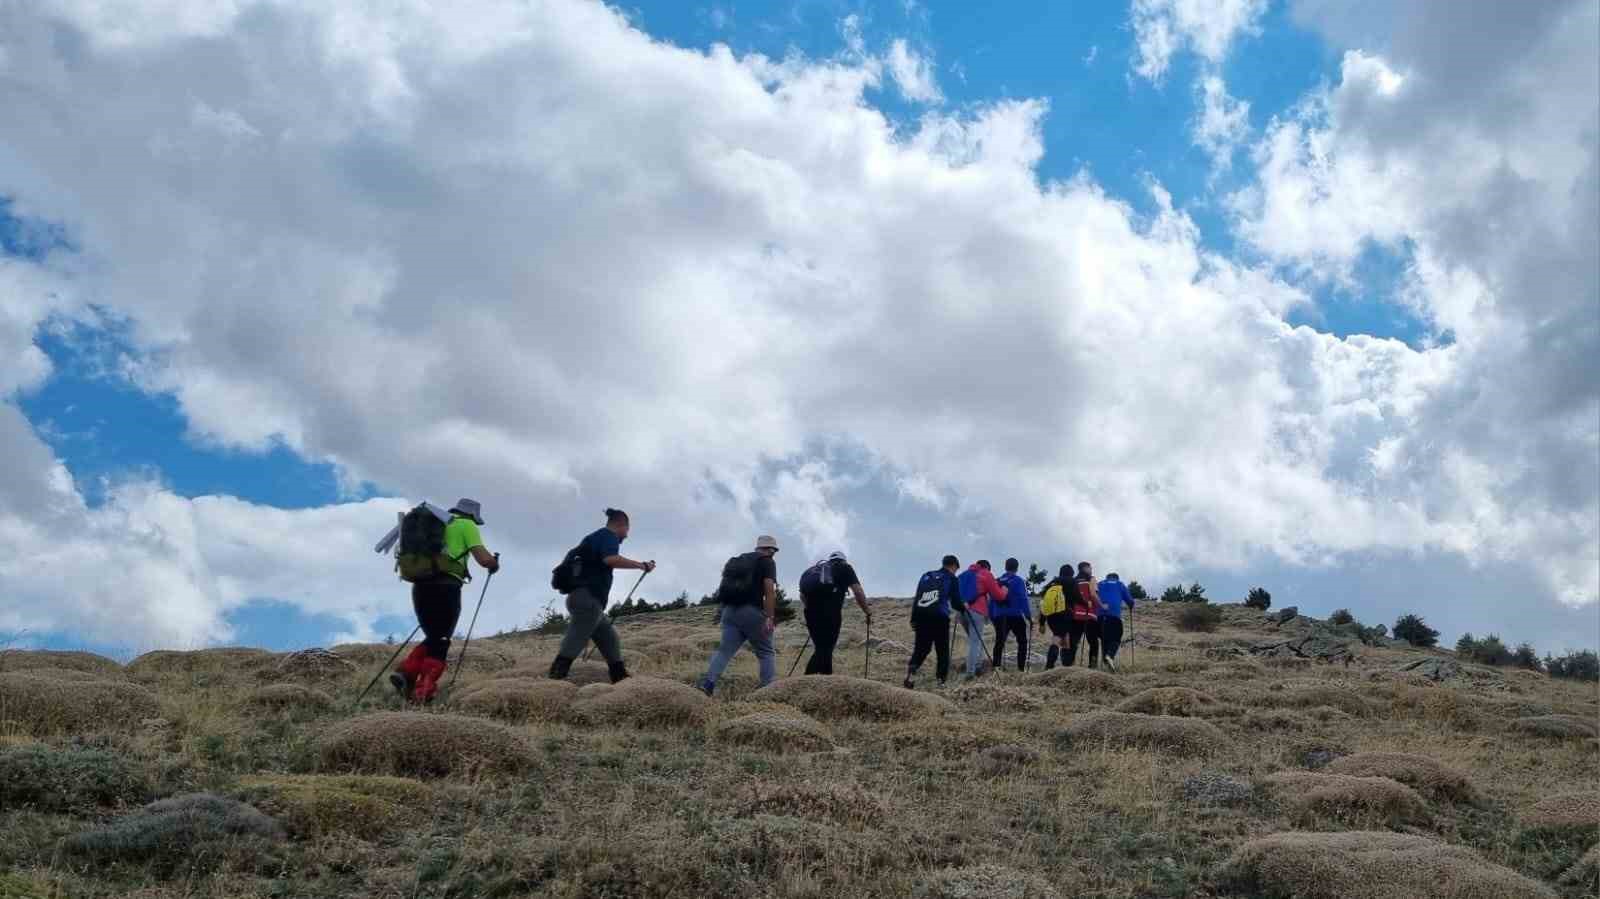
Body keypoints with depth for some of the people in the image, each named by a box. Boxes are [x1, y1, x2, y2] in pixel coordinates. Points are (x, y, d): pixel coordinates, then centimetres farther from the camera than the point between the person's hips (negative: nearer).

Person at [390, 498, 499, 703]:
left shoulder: (434, 524, 26)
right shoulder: (466, 525, 7)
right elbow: (484, 559, -5)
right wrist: (494, 563, 17)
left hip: (420, 585, 6)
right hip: (445, 587, -6)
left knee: (432, 638, 20)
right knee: (440, 642, 0)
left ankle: (405, 673, 1)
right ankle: (422, 692, -9)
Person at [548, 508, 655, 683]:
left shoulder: (595, 537, 23)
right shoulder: (609, 536, -4)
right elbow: (610, 559, -24)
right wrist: (641, 565, -19)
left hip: (582, 599, 10)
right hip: (588, 599, -10)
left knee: (611, 642, 14)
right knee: (570, 648, -17)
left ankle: (621, 680, 15)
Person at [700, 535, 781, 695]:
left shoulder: (737, 560, 23)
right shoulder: (767, 561, 3)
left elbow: (727, 585, 21)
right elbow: (769, 590, -10)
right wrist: (770, 617, -15)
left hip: (729, 610, 6)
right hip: (751, 611, -5)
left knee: (725, 649, 4)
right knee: (766, 652, 5)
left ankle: (707, 683, -13)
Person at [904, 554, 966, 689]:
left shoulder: (926, 576, 18)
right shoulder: (952, 579, 7)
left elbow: (916, 599, 14)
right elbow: (955, 602, 6)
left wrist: (913, 620, 16)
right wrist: (963, 607, 27)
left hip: (921, 617, 4)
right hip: (940, 618, -4)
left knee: (920, 649, 10)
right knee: (942, 651, 8)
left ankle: (911, 670, -13)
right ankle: (941, 681, 7)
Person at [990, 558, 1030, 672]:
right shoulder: (1019, 581, -6)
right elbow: (1023, 599, -12)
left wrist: (991, 615, 15)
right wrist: (1027, 615, -10)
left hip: (999, 617, 4)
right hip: (1015, 616, -4)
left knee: (999, 642, 11)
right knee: (1022, 641, 7)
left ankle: (996, 666, 6)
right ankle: (1021, 667, 0)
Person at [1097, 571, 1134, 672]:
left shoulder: (1100, 584, 25)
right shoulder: (1119, 584, 20)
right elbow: (1129, 600, 18)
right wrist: (1131, 609, 37)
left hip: (1100, 614, 3)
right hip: (1114, 614, -3)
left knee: (1104, 639, 10)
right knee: (1116, 638, 0)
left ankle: (1107, 663, 4)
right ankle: (1110, 655, -27)